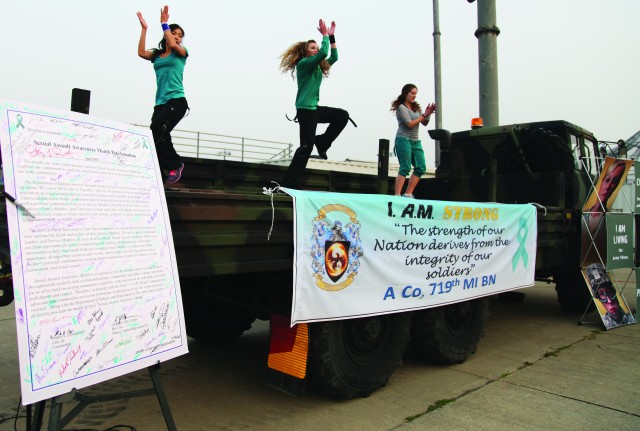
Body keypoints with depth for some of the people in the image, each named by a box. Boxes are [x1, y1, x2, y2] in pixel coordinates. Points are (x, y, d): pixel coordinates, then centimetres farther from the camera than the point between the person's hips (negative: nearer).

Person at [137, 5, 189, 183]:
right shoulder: (157, 55, 18)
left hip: (177, 101, -5)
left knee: (158, 128, -25)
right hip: (160, 103, 5)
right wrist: (144, 28, 2)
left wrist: (164, 23, -6)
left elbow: (172, 45, -13)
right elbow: (141, 52, -1)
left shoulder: (181, 52, 8)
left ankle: (175, 164, -12)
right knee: (157, 134, -4)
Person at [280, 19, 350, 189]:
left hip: (314, 108, 9)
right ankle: (290, 183, -8)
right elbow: (323, 54, -20)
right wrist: (325, 35, -8)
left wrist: (332, 36, 11)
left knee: (342, 116, 9)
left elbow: (333, 57, 16)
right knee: (306, 146, -12)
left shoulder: (318, 66, 18)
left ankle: (321, 142, 8)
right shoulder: (303, 63, -7)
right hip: (305, 109, -9)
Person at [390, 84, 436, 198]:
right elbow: (410, 124, -13)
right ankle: (397, 195, -13)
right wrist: (424, 115, -9)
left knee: (421, 168, 1)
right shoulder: (401, 107, -4)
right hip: (404, 140, -7)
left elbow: (424, 123, 13)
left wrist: (428, 114, -4)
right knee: (405, 168, -14)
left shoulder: (416, 107, 16)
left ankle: (408, 194, 5)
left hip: (416, 141, 7)